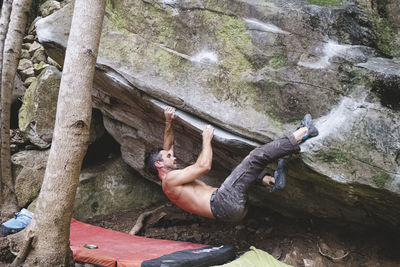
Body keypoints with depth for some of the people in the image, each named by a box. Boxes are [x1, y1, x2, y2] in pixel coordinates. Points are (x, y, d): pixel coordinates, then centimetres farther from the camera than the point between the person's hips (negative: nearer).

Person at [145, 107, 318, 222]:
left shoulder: (171, 179, 25)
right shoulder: (170, 179, -5)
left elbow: (168, 146, 36)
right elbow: (204, 166, -13)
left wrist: (168, 122, 26)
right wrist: (206, 139, 1)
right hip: (223, 203, -11)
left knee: (246, 169, 33)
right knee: (256, 156, -15)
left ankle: (271, 181, 7)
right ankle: (297, 138, -2)